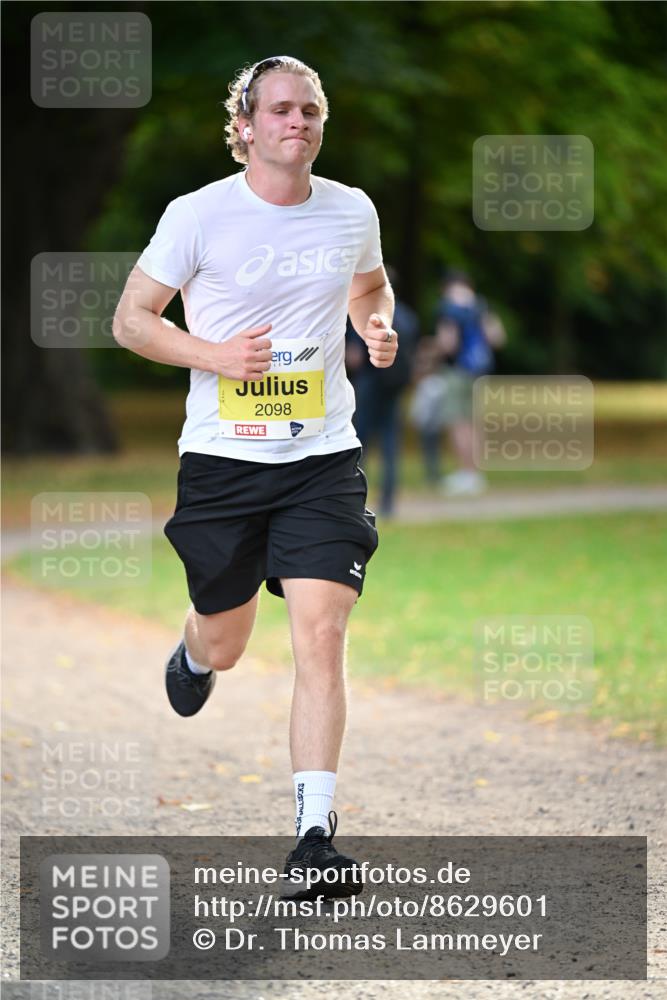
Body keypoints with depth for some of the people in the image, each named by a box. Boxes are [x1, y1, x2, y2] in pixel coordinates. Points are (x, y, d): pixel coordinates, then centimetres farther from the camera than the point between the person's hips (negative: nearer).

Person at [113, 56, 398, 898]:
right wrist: (213, 354, -16)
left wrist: (378, 328, 2)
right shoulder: (198, 215, -6)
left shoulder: (352, 211, 4)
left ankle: (314, 835, -13)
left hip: (323, 457, 1)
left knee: (321, 638, -14)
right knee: (224, 644, 13)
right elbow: (130, 318, 0)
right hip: (221, 457, -1)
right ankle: (192, 659, 54)